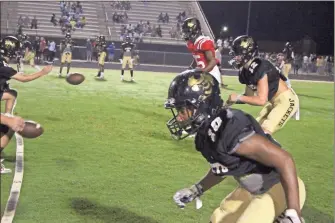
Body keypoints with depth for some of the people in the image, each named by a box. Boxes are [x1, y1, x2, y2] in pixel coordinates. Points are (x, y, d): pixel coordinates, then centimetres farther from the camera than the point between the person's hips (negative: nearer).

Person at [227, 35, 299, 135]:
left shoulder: (259, 68, -27)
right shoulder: (245, 71, 1)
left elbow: (261, 100, -30)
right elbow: (250, 95, 7)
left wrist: (238, 97, -26)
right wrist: (232, 100, -8)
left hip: (286, 100, -10)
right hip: (273, 101, 10)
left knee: (264, 133, -17)